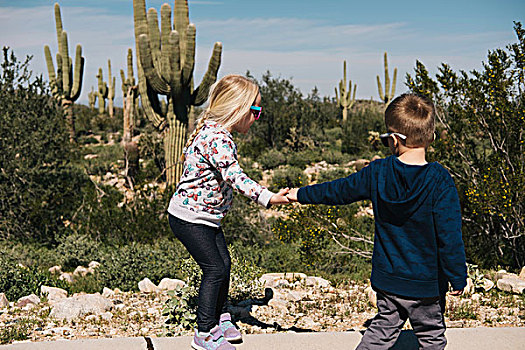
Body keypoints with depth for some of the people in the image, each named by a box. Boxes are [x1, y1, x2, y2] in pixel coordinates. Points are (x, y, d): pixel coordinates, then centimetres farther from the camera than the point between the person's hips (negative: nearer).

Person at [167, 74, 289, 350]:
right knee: (215, 270, -5)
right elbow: (234, 177, -36)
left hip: (206, 216, 10)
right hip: (189, 217, -10)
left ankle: (219, 318, 33)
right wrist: (268, 198, -41)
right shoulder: (217, 138, -26)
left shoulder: (216, 132, 6)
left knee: (223, 264, 15)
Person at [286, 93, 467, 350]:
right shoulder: (440, 181, -18)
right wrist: (458, 278, -5)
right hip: (426, 283, -3)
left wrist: (301, 194, 21)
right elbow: (450, 236, -17)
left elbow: (339, 191, 5)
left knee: (384, 327, 20)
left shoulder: (377, 172, -9)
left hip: (387, 279, 3)